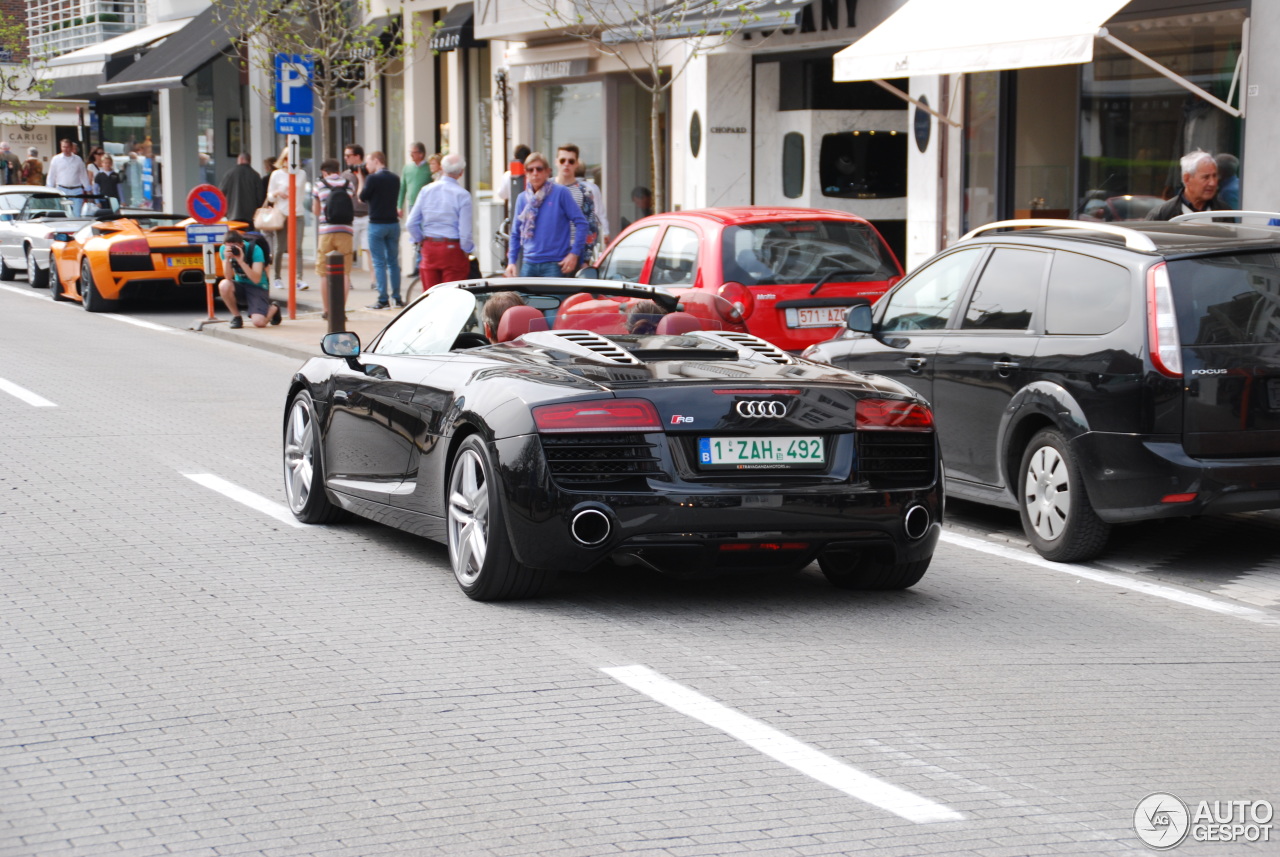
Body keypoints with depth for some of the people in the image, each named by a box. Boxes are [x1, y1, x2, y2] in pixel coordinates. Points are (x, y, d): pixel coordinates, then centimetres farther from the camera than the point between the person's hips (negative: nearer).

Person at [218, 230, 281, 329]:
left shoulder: (255, 250, -20)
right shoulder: (224, 249, -9)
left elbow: (256, 279, -27)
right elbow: (229, 277, -16)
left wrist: (241, 261, -37)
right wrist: (227, 259, -32)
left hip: (257, 288, -3)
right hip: (240, 286, 3)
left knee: (259, 322, -23)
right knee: (224, 285, -31)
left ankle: (273, 308, 14)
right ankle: (236, 316, -7)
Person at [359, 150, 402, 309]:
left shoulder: (373, 179, -13)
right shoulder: (395, 178, 6)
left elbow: (361, 198, -4)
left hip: (377, 224, -6)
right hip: (393, 223, 6)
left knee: (379, 263, -2)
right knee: (393, 262, 12)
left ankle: (383, 300, -4)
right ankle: (397, 297, 13)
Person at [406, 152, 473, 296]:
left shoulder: (426, 190, 3)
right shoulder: (462, 195, -10)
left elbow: (412, 223, 3)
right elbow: (465, 231, -13)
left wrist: (420, 243, 16)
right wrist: (466, 250, 3)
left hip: (429, 248, 4)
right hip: (453, 250, -4)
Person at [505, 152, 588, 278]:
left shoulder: (560, 193, -3)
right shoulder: (522, 199, 11)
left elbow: (581, 223, -4)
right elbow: (516, 234, 16)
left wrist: (574, 253, -10)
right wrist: (511, 261, 6)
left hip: (555, 264, -4)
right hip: (528, 265, 4)